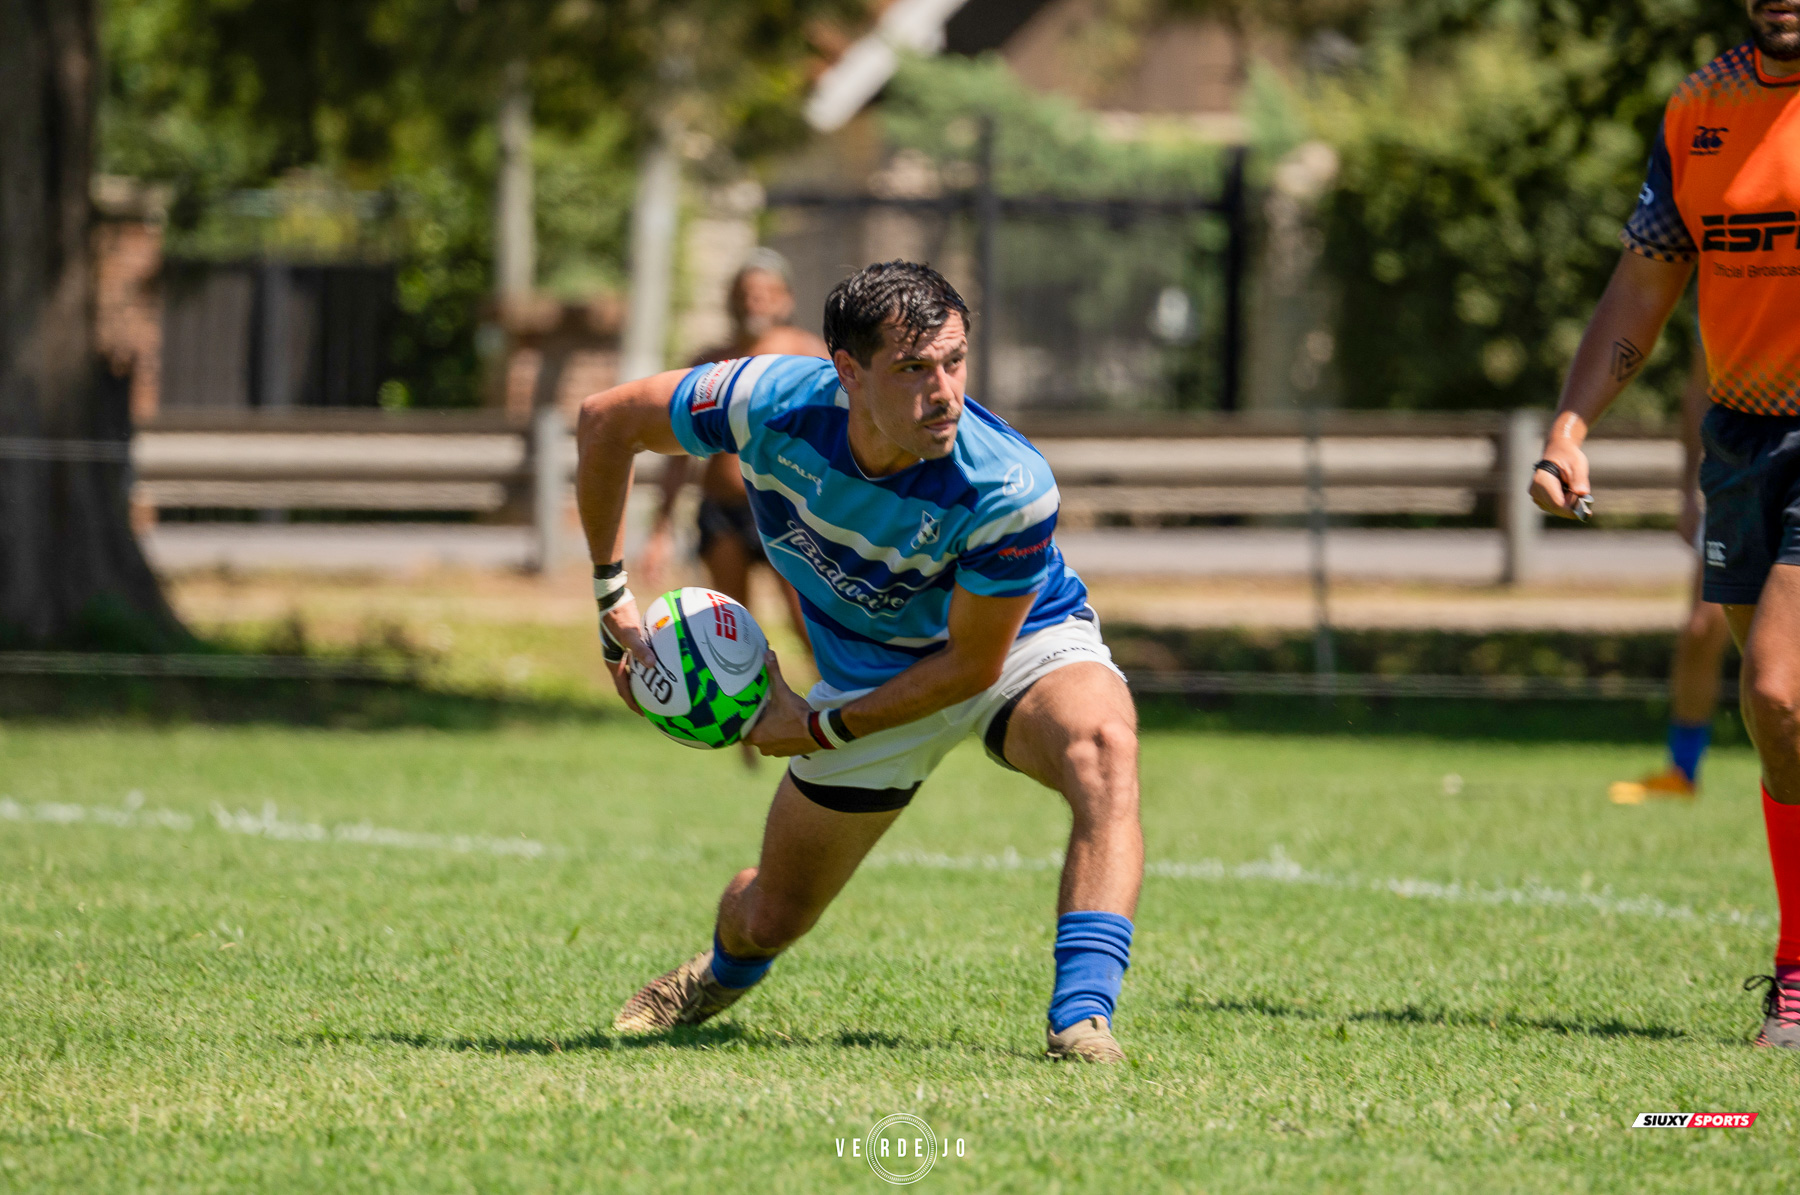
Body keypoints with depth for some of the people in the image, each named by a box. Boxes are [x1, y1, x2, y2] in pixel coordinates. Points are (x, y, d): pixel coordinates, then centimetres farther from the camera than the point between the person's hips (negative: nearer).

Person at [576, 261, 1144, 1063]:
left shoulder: (1008, 487, -36)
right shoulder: (770, 404, -30)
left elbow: (974, 662, -23)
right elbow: (606, 420, -11)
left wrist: (822, 730, -19)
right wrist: (612, 598, -8)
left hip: (1024, 643, -3)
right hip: (869, 663, 3)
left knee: (1102, 747, -38)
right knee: (770, 918, 11)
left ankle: (1080, 1018, -43)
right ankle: (723, 972, 50)